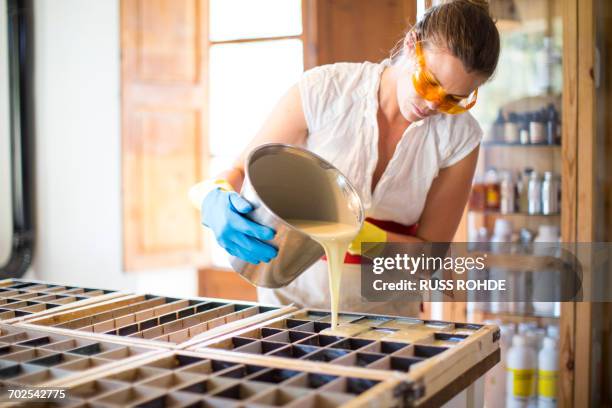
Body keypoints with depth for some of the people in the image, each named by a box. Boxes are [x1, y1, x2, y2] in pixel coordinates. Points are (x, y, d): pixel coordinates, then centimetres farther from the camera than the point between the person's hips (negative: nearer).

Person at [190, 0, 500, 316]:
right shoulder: (322, 91, -15)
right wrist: (217, 200, -29)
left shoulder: (460, 136, -11)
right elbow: (241, 173, -6)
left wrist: (357, 234, -24)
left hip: (385, 309, 3)